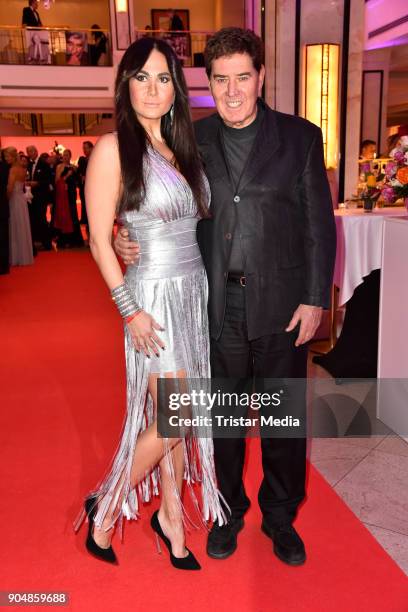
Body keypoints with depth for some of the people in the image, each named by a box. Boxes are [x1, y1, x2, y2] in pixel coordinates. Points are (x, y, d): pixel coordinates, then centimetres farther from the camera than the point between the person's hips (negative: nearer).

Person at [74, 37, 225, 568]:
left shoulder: (183, 148, 11)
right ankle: (105, 508, 20)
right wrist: (129, 309, -14)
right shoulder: (113, 148, -8)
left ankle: (170, 514, 30)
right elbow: (99, 239, -9)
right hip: (155, 295, -6)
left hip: (195, 290, 6)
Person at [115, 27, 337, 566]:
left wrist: (315, 299, -5)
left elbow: (320, 224, 0)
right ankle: (229, 510, 37)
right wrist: (127, 241, -15)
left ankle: (280, 516, 35)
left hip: (281, 304, 0)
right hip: (217, 305, 1)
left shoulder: (300, 137, 0)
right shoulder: (192, 140, 4)